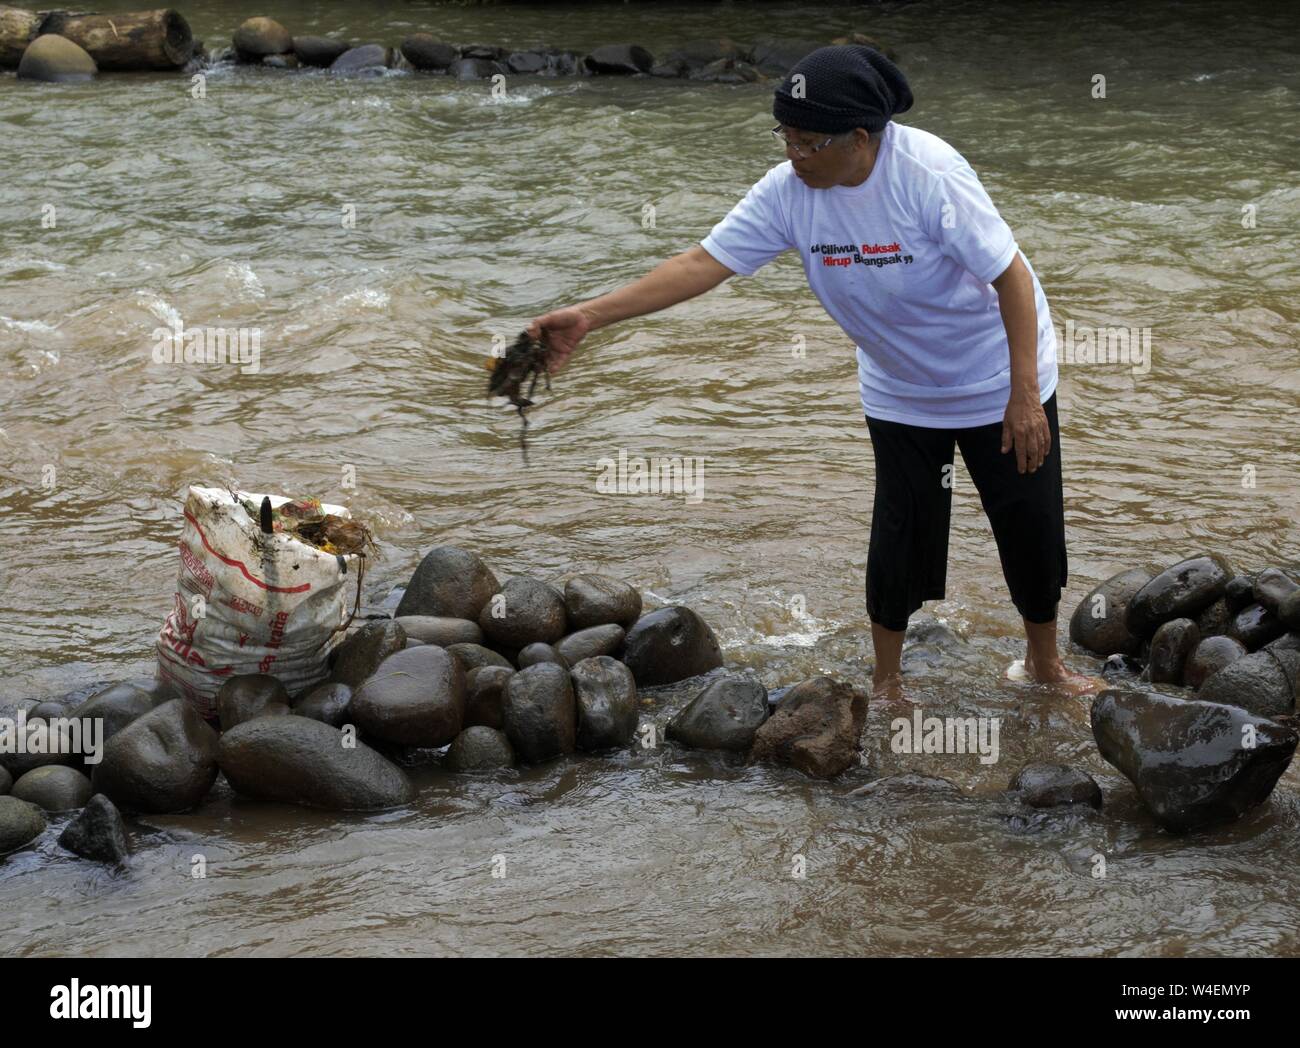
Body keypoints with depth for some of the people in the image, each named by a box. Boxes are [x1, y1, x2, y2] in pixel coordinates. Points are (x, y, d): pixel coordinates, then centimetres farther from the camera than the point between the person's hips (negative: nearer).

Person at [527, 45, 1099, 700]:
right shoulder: (788, 191, -17)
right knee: (901, 529, 3)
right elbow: (706, 262, -18)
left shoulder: (927, 172, -31)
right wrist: (589, 316, -27)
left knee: (1031, 523, 7)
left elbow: (1011, 276, -27)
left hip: (999, 382, -3)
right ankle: (886, 682, 22)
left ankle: (1044, 662, 31)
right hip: (899, 393, 3)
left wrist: (1024, 398, -27)